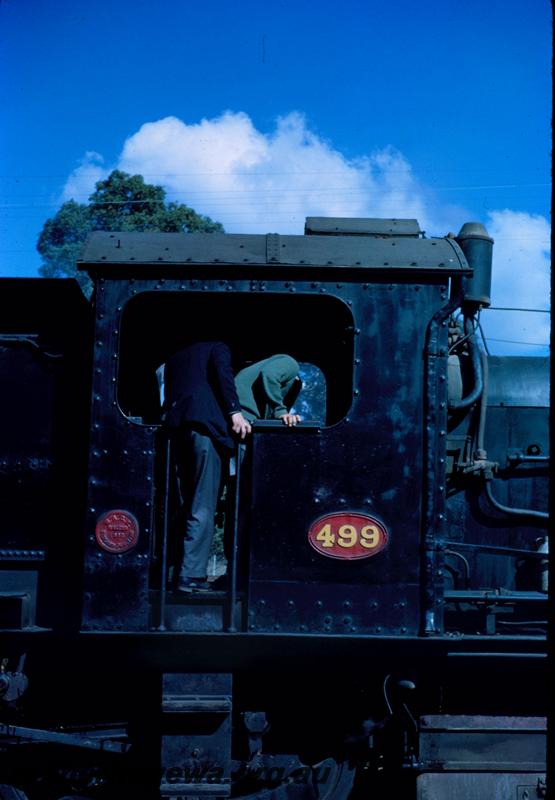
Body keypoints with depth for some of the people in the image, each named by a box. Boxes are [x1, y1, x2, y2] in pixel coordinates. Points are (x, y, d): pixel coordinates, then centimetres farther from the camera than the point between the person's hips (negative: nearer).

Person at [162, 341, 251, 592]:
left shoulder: (174, 358, 32)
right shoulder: (217, 347, 15)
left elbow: (169, 395, 24)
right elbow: (222, 372, -4)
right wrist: (235, 411, -11)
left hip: (174, 424, 6)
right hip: (203, 422, -6)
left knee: (184, 505, 9)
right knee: (203, 507, -8)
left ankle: (177, 569, 5)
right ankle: (191, 575, -14)